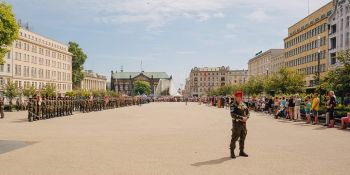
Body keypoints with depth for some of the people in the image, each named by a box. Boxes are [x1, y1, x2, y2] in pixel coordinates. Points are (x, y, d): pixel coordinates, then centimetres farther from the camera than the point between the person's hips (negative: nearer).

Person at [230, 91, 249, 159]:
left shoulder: (244, 105, 11)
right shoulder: (233, 105, -10)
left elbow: (247, 112, 15)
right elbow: (233, 115, -21)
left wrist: (246, 117, -6)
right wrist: (241, 118, -23)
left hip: (244, 123, 7)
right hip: (236, 123, -7)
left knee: (243, 138, 13)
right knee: (234, 138, -4)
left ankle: (241, 151, 26)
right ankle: (232, 152, 5)